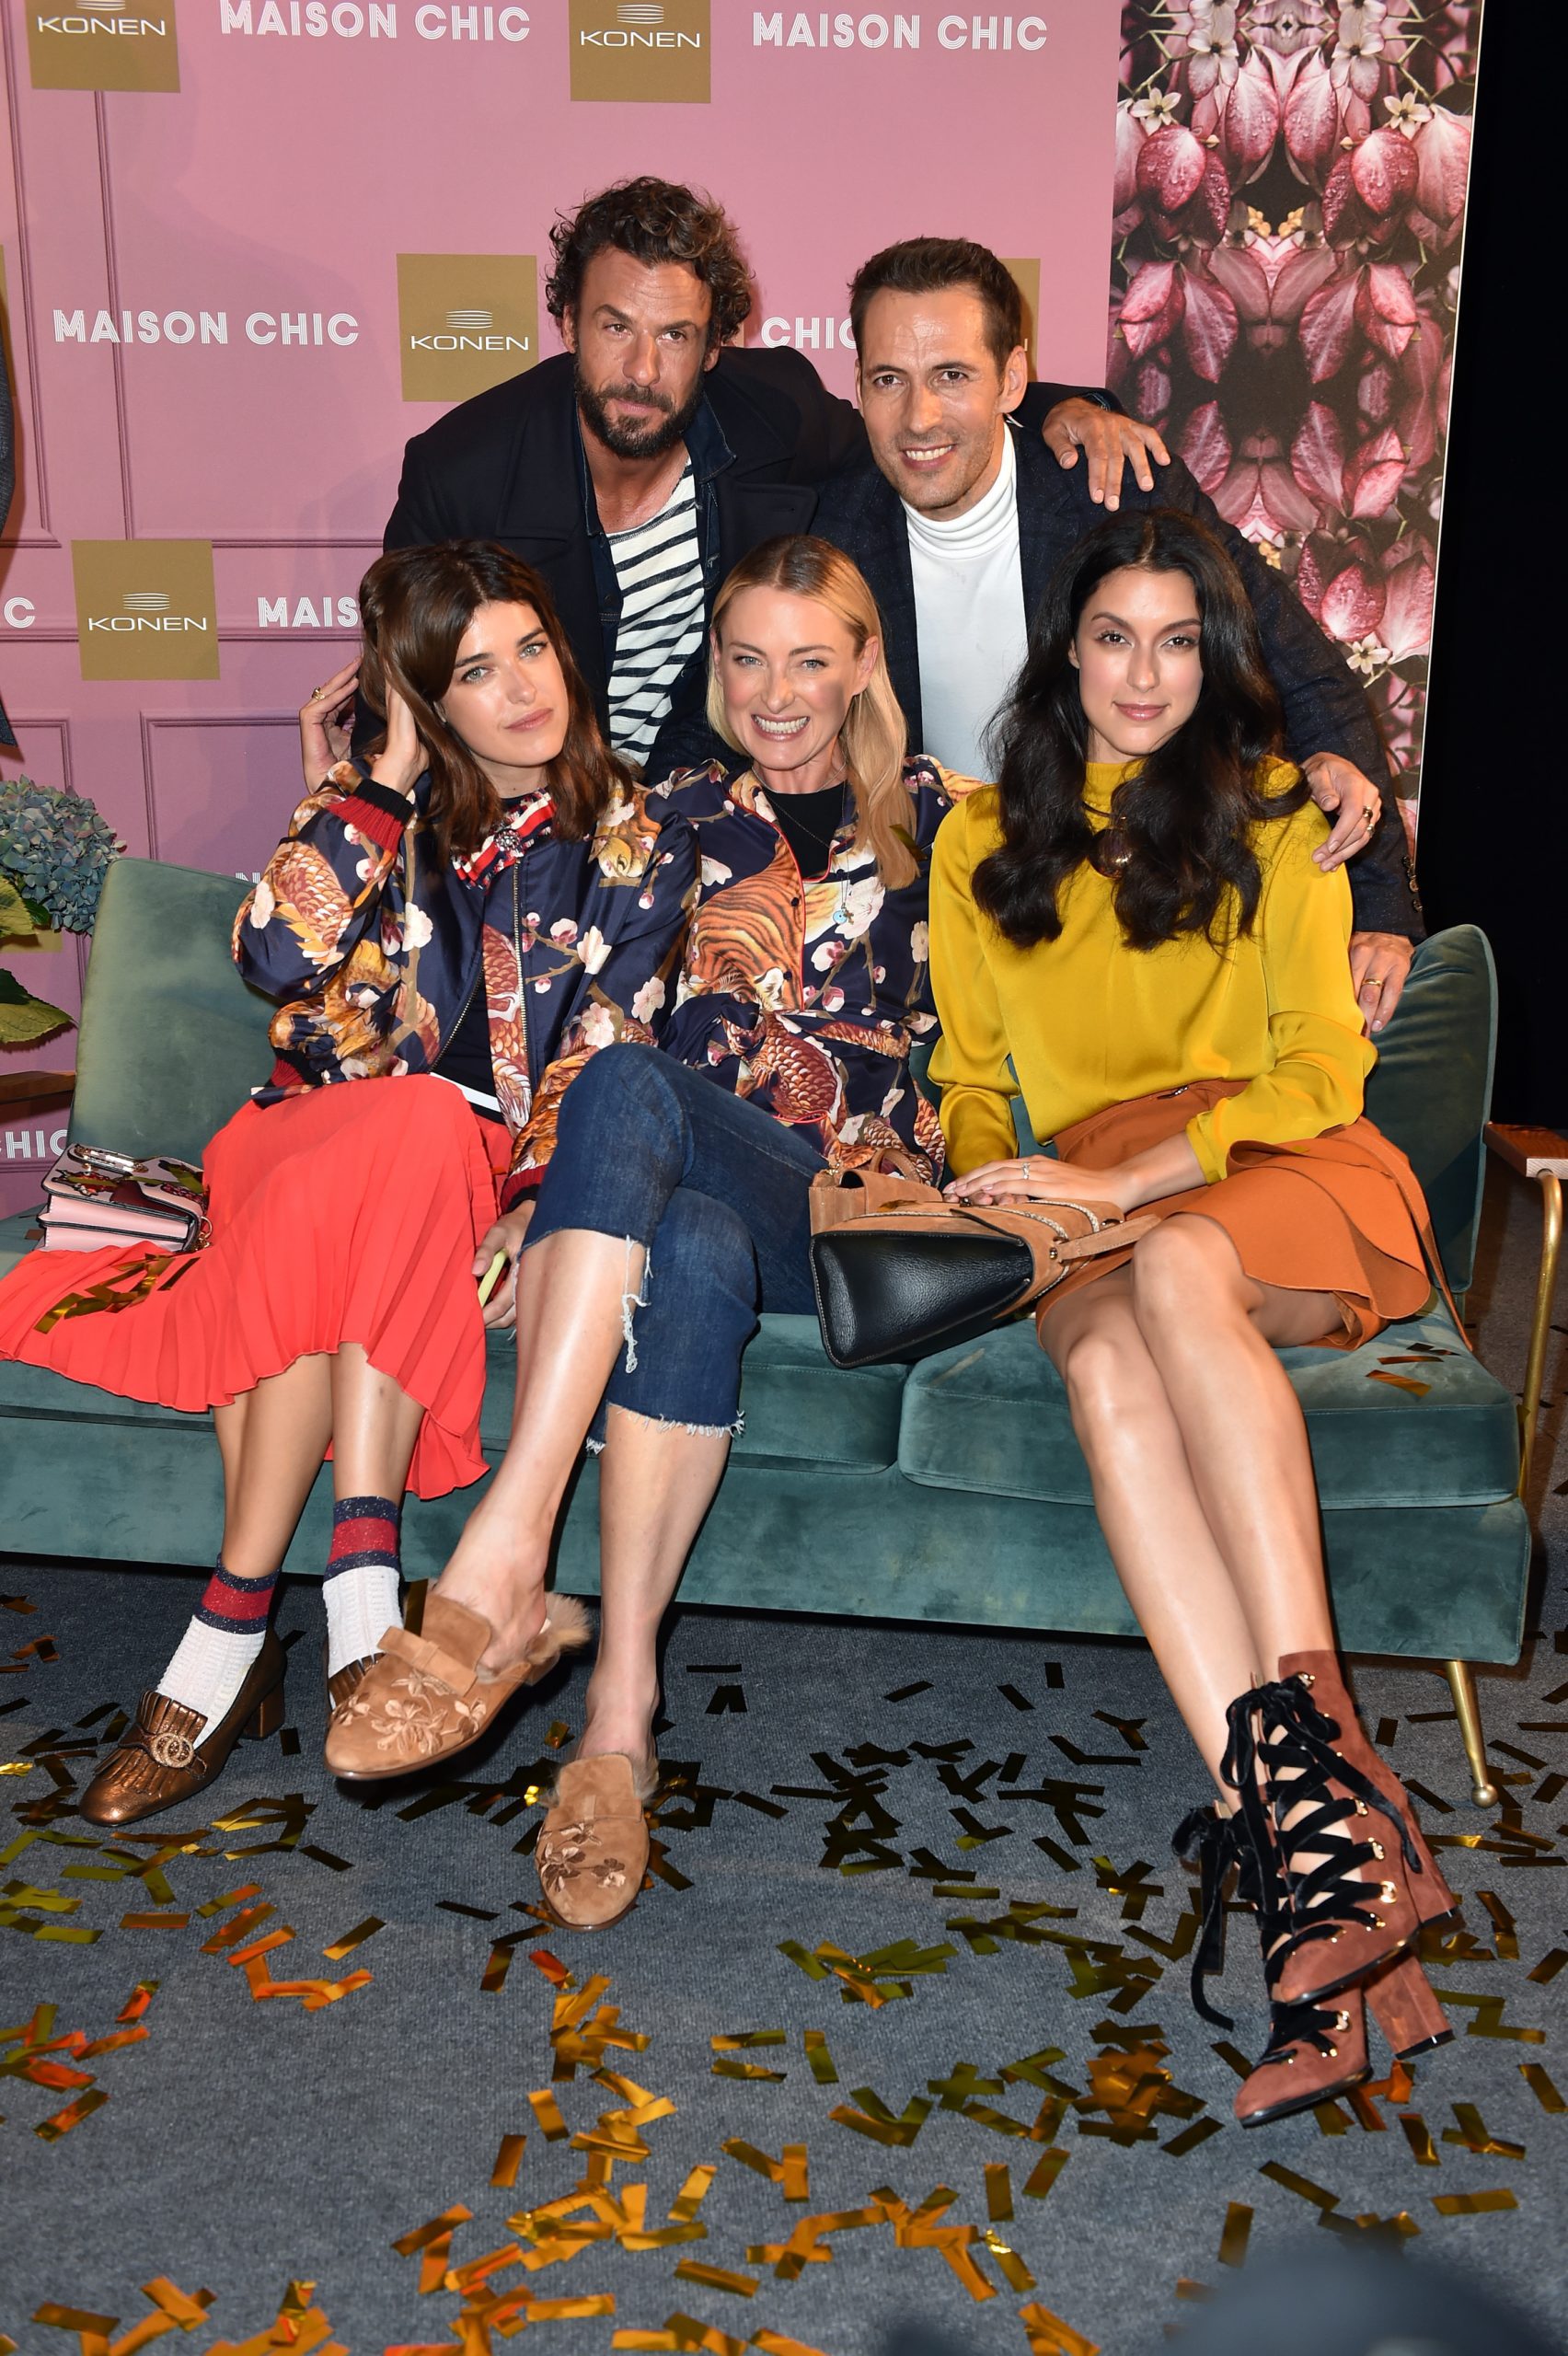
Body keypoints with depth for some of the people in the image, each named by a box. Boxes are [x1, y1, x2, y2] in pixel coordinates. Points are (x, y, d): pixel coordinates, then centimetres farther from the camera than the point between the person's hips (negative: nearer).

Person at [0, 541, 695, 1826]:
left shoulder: (640, 846, 8)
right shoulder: (378, 805, 10)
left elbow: (598, 1075, 0)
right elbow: (278, 952, -10)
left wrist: (530, 1214, -16)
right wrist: (388, 771, -4)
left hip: (491, 1173, -1)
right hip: (304, 1136, 1)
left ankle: (230, 1635, -33)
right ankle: (363, 1602, -38)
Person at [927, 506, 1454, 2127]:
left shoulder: (1273, 816, 9)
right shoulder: (983, 841, 18)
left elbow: (1320, 1071, 0)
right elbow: (973, 1076, 19)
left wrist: (1126, 1178, -13)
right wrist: (1000, 1188, -4)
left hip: (1286, 1175, -1)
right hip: (1090, 1214, 1)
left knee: (1174, 1267, -38)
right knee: (1104, 1360, -34)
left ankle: (1302, 1740, -42)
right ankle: (1315, 1839, -45)